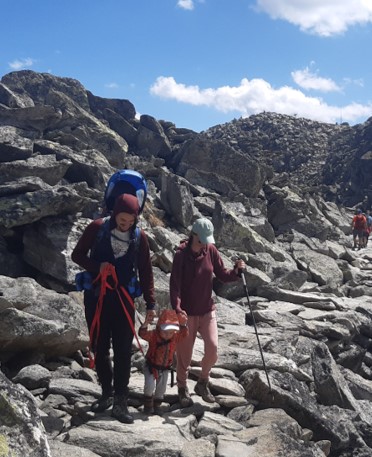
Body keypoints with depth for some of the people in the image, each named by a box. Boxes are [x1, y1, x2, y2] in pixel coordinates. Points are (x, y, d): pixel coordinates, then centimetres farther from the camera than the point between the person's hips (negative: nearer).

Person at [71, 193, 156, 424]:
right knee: (100, 348, 9)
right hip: (96, 297, 0)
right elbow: (77, 255, 0)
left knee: (123, 350, -3)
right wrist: (97, 266, -19)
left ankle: (120, 401, 2)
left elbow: (146, 272, 3)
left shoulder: (140, 237, -4)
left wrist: (151, 303, 0)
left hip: (123, 299, 0)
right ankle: (107, 392, 24)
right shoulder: (97, 228, -8)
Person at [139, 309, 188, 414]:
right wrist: (146, 324, -52)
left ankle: (157, 404, 31)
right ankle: (148, 404, 4)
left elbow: (184, 333, -15)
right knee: (150, 385, -18)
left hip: (164, 368, 4)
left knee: (161, 388, 10)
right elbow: (142, 333, -34)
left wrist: (183, 324, -34)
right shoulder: (153, 335, -21)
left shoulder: (175, 337, -10)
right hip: (151, 366, -4)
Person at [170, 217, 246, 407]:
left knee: (213, 347, -6)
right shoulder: (181, 254, -14)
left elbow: (223, 275, 4)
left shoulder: (211, 250, -2)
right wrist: (177, 308, -30)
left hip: (207, 310, 3)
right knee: (185, 352, 5)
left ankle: (203, 383, 18)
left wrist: (236, 271, -16)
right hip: (187, 312, -3)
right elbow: (174, 284, -18)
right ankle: (182, 388, 27)